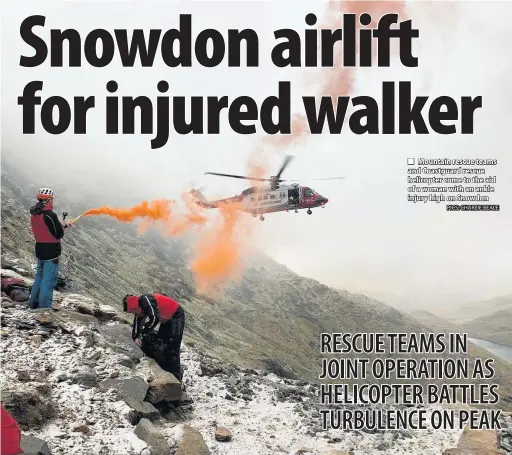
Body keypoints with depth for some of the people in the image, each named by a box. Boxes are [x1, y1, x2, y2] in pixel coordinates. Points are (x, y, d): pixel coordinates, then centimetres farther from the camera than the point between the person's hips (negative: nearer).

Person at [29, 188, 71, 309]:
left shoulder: (34, 214, 4)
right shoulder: (50, 215, -22)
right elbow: (59, 234, -17)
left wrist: (62, 225, 15)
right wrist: (63, 227, 3)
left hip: (40, 250, 8)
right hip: (51, 252, -8)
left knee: (40, 276, 22)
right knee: (49, 279, -1)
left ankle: (34, 304, 30)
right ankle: (44, 307, 3)